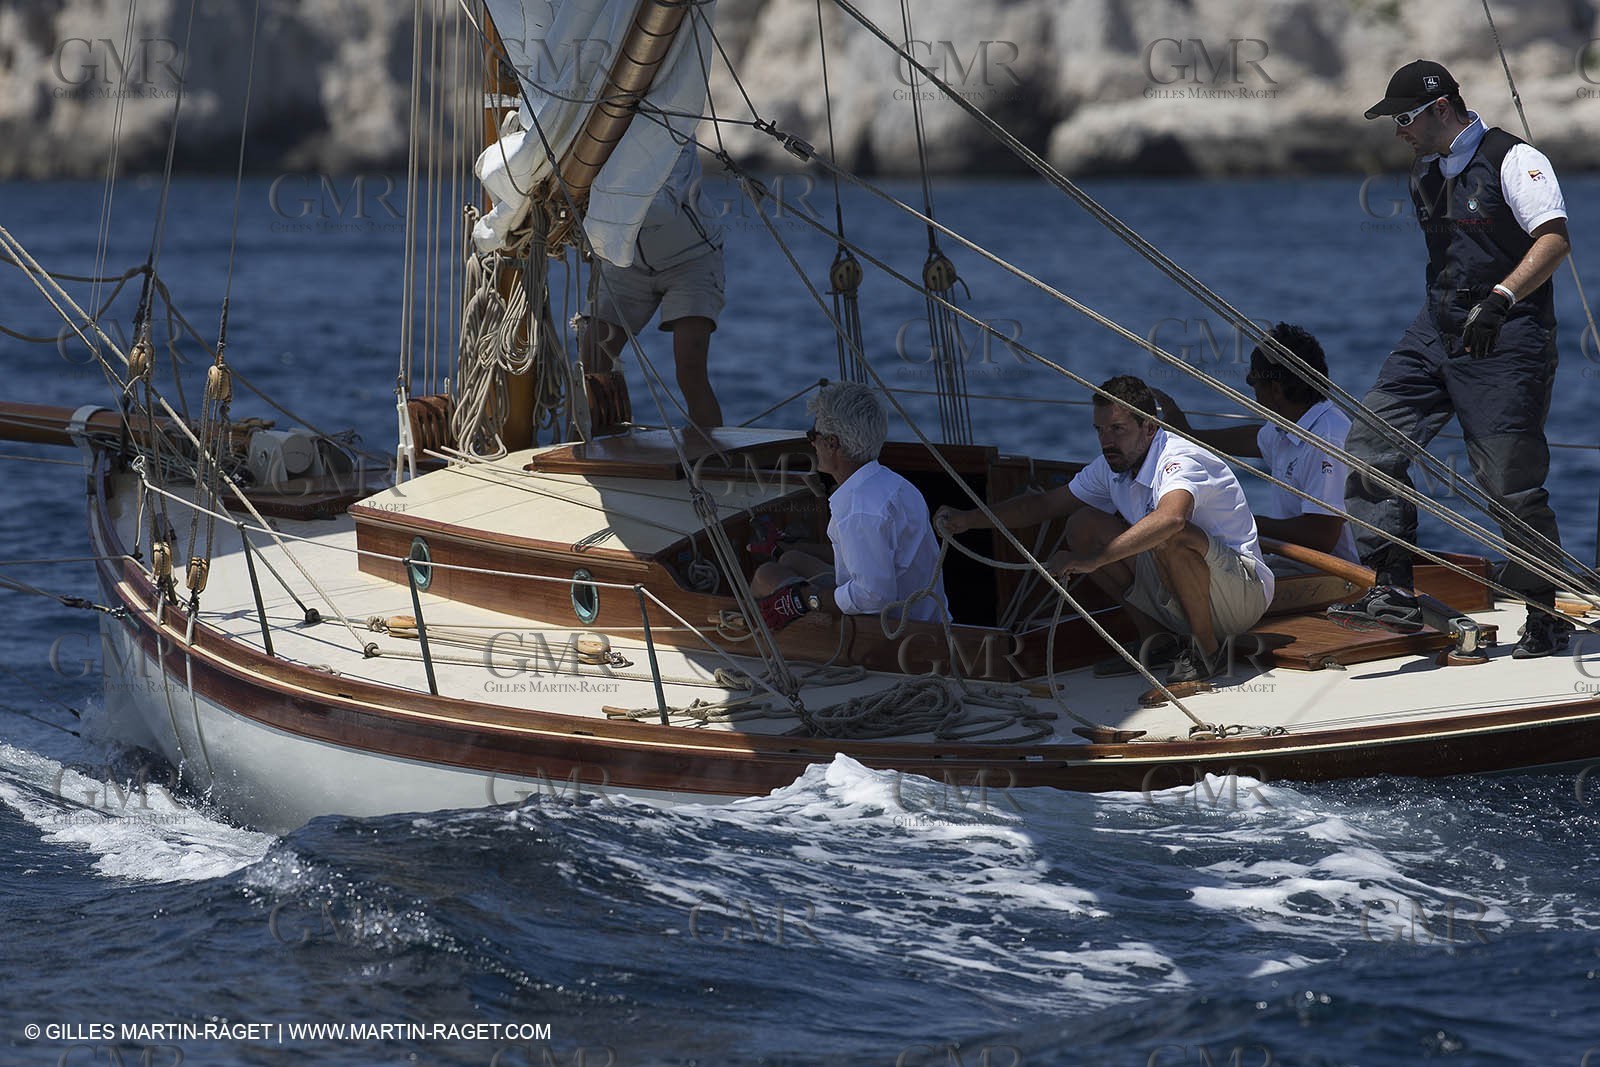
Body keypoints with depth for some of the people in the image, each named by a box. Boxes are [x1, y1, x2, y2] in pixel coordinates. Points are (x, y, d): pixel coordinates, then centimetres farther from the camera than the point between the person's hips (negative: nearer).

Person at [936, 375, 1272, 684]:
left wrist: (1094, 559, -48)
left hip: (1244, 591, -8)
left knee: (1170, 537, -37)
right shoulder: (1112, 467, 1)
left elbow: (1170, 518, -47)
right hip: (1176, 595, 8)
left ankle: (1207, 651, -17)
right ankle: (1157, 643, 1)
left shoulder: (1181, 459, -25)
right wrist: (968, 519, 0)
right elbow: (1045, 504, 12)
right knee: (1084, 526, -3)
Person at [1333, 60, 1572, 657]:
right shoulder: (1425, 173, 15)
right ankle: (1394, 593, -5)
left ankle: (1546, 623, 6)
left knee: (1510, 485, -7)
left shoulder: (1512, 160, -11)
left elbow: (1554, 239, -23)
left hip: (1504, 339, -8)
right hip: (1437, 332, 8)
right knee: (1371, 443, -5)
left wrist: (1499, 298, -34)